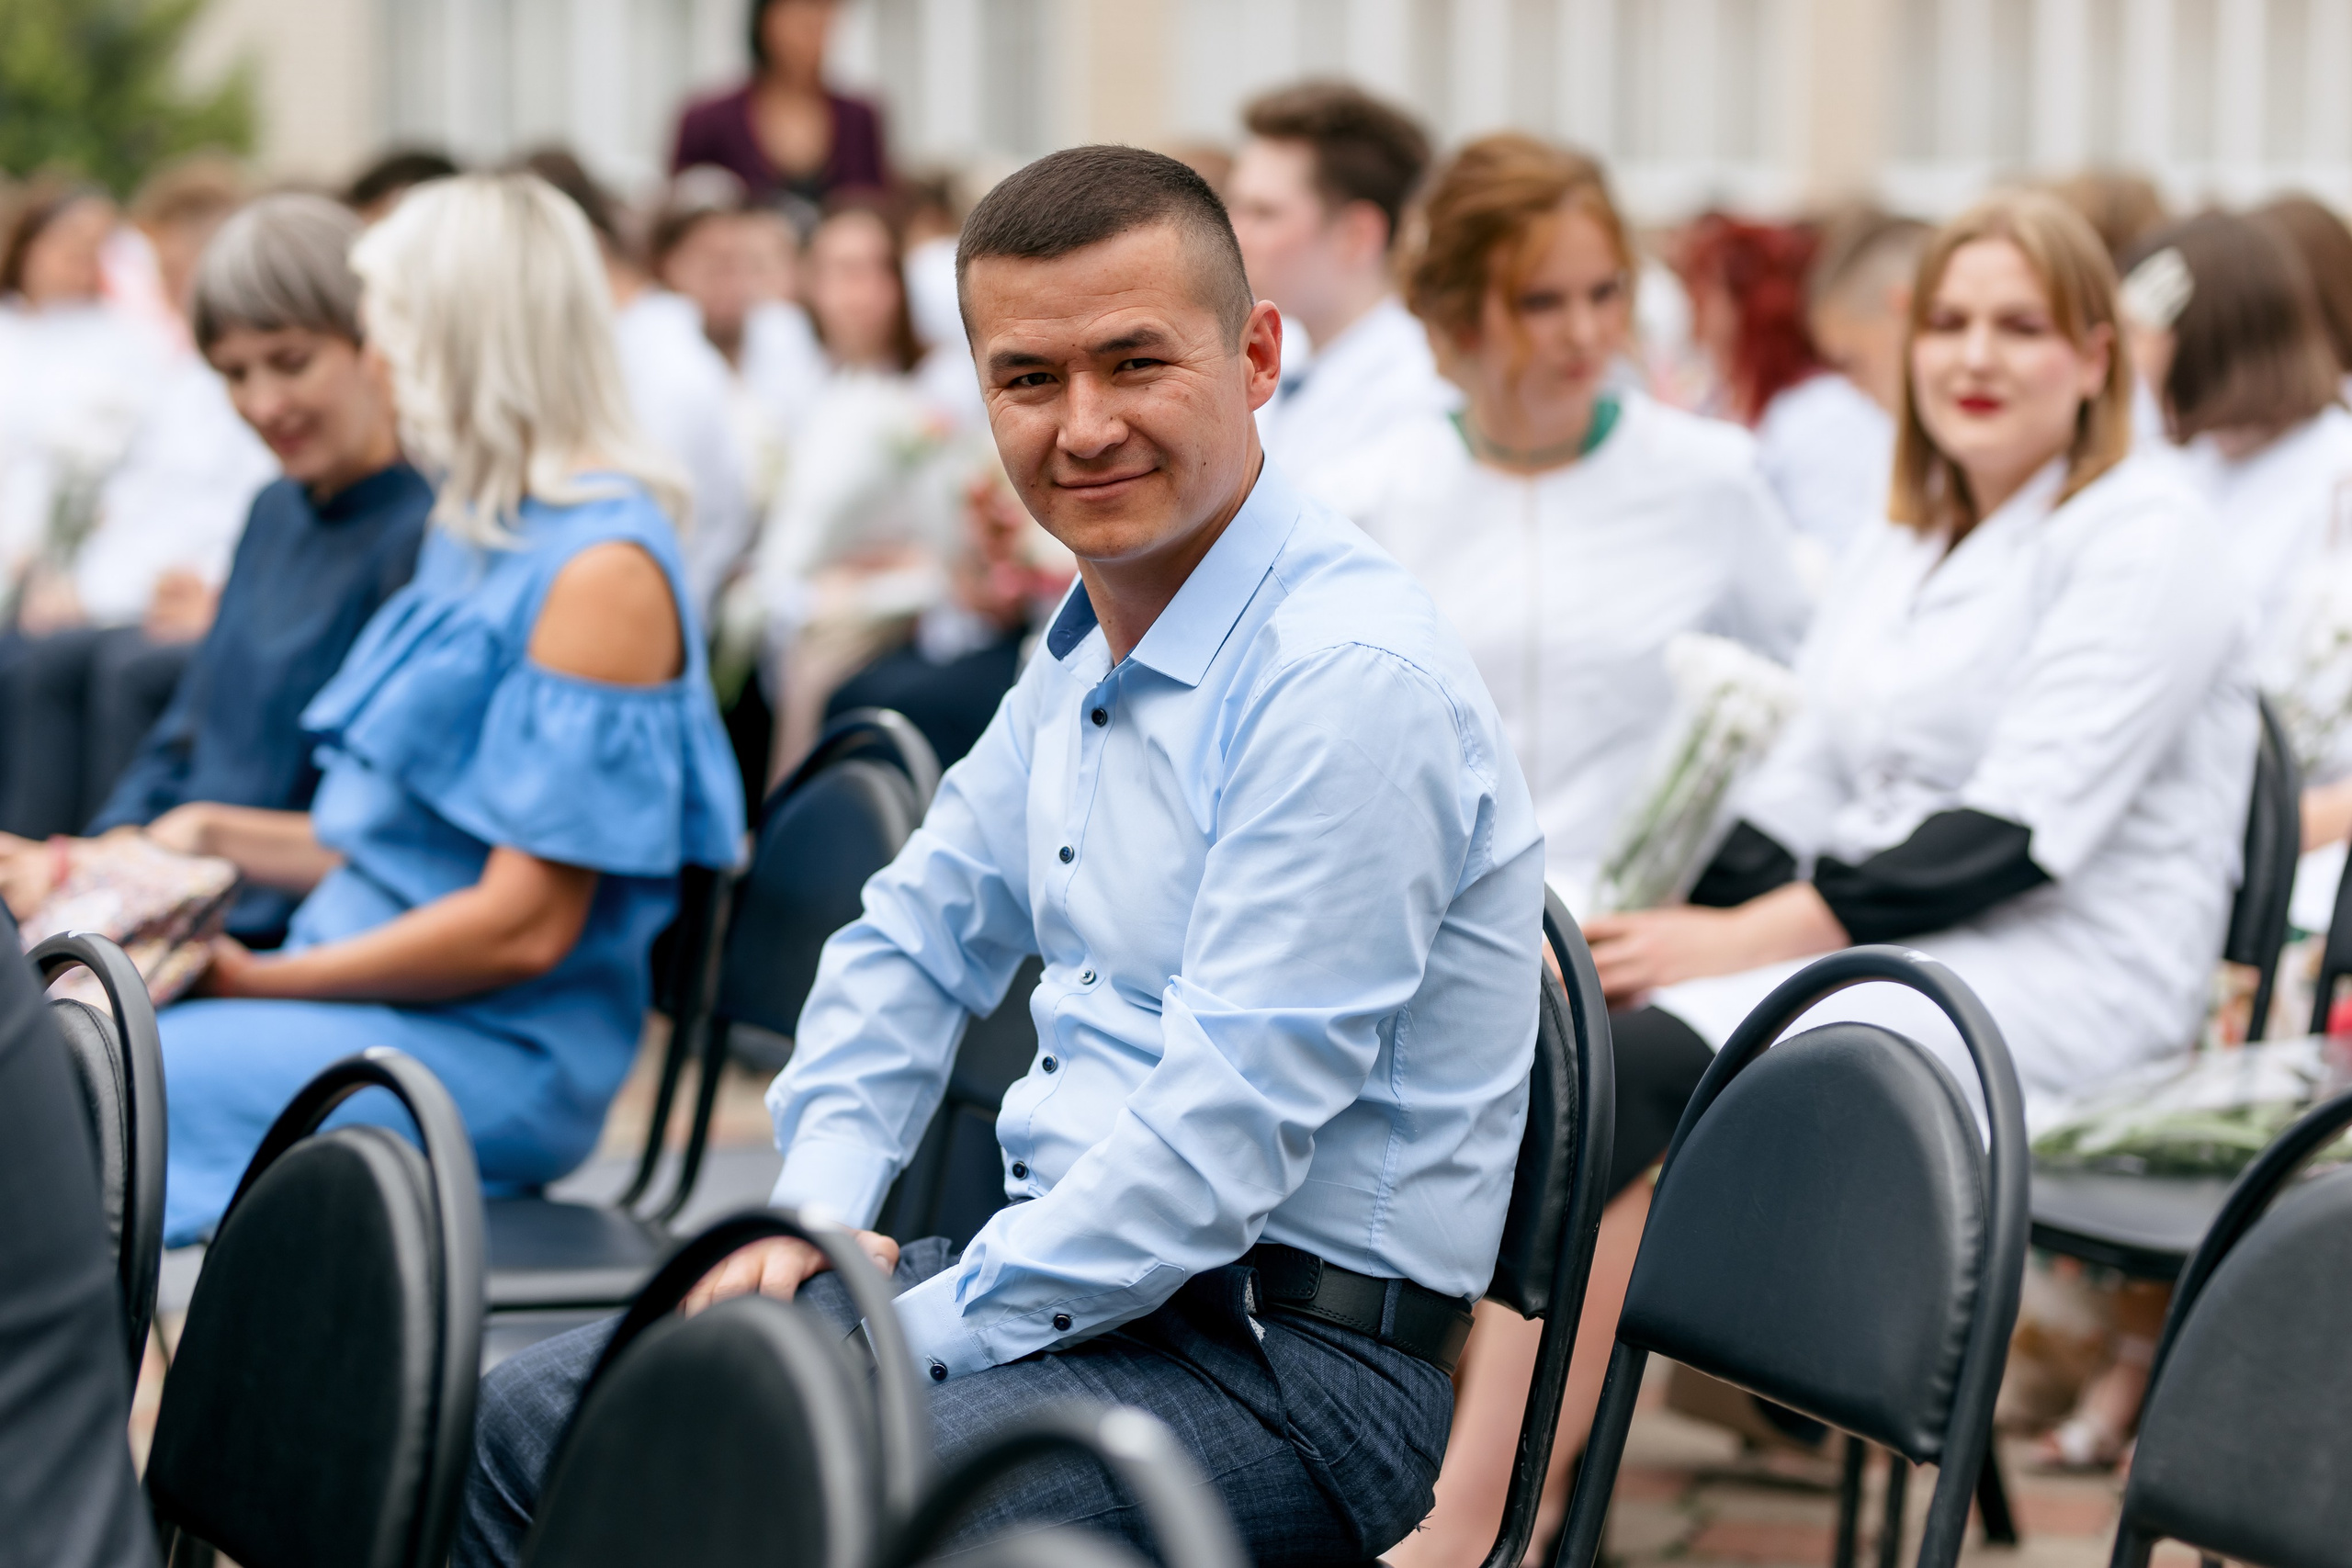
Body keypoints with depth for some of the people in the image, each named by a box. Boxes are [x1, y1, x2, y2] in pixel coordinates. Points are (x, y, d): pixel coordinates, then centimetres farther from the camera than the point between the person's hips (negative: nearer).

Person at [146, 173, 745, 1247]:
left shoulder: (599, 567, -14)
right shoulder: (480, 532, 17)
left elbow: (525, 925, -18)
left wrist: (258, 981, -13)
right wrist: (216, 835, 13)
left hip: (494, 1054, -9)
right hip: (380, 995, 9)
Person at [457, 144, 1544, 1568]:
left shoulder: (1354, 683, -20)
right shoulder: (1088, 658, 11)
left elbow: (1222, 1139, -23)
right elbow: (915, 939, 24)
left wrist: (912, 1337, -17)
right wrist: (813, 1210, 8)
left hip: (1295, 1356, -9)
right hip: (1071, 1265, 9)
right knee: (530, 1425, 4)